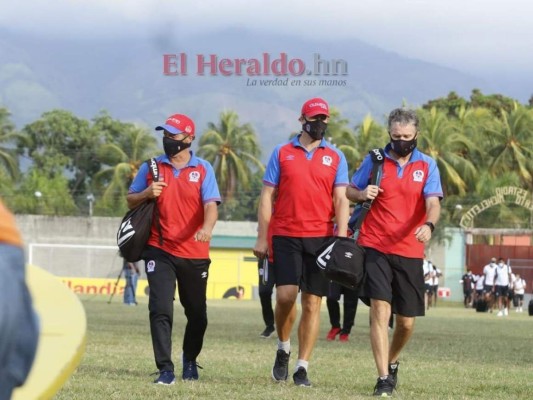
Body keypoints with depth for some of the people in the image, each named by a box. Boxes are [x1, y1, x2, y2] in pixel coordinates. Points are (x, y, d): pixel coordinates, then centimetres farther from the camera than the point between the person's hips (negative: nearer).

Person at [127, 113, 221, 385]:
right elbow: (131, 201, 12)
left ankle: (190, 360, 34)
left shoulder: (203, 169, 1)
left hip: (194, 254, 0)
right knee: (160, 310, -12)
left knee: (197, 314, 10)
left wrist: (207, 228, -33)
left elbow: (210, 205, -12)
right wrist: (147, 194, -11)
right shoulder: (151, 167, 7)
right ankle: (165, 369, -12)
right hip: (160, 251, 0)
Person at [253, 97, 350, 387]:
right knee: (286, 295, -13)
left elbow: (341, 200, 3)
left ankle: (302, 367, 6)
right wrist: (262, 238, 2)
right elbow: (267, 197, 8)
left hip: (321, 237, 1)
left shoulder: (335, 157, 9)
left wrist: (341, 239, -9)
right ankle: (283, 348, 14)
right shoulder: (282, 153, 8)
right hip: (286, 236, -1)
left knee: (312, 303, 1)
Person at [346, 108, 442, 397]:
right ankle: (384, 378, -15)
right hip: (374, 246, -1)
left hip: (409, 251, 1)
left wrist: (429, 225, -30)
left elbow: (433, 203, -9)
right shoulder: (374, 161, 5)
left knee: (406, 322, 7)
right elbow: (349, 190, 14)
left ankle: (392, 362, 36)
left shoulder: (427, 165, 4)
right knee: (381, 310, -15)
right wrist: (362, 194, -11)